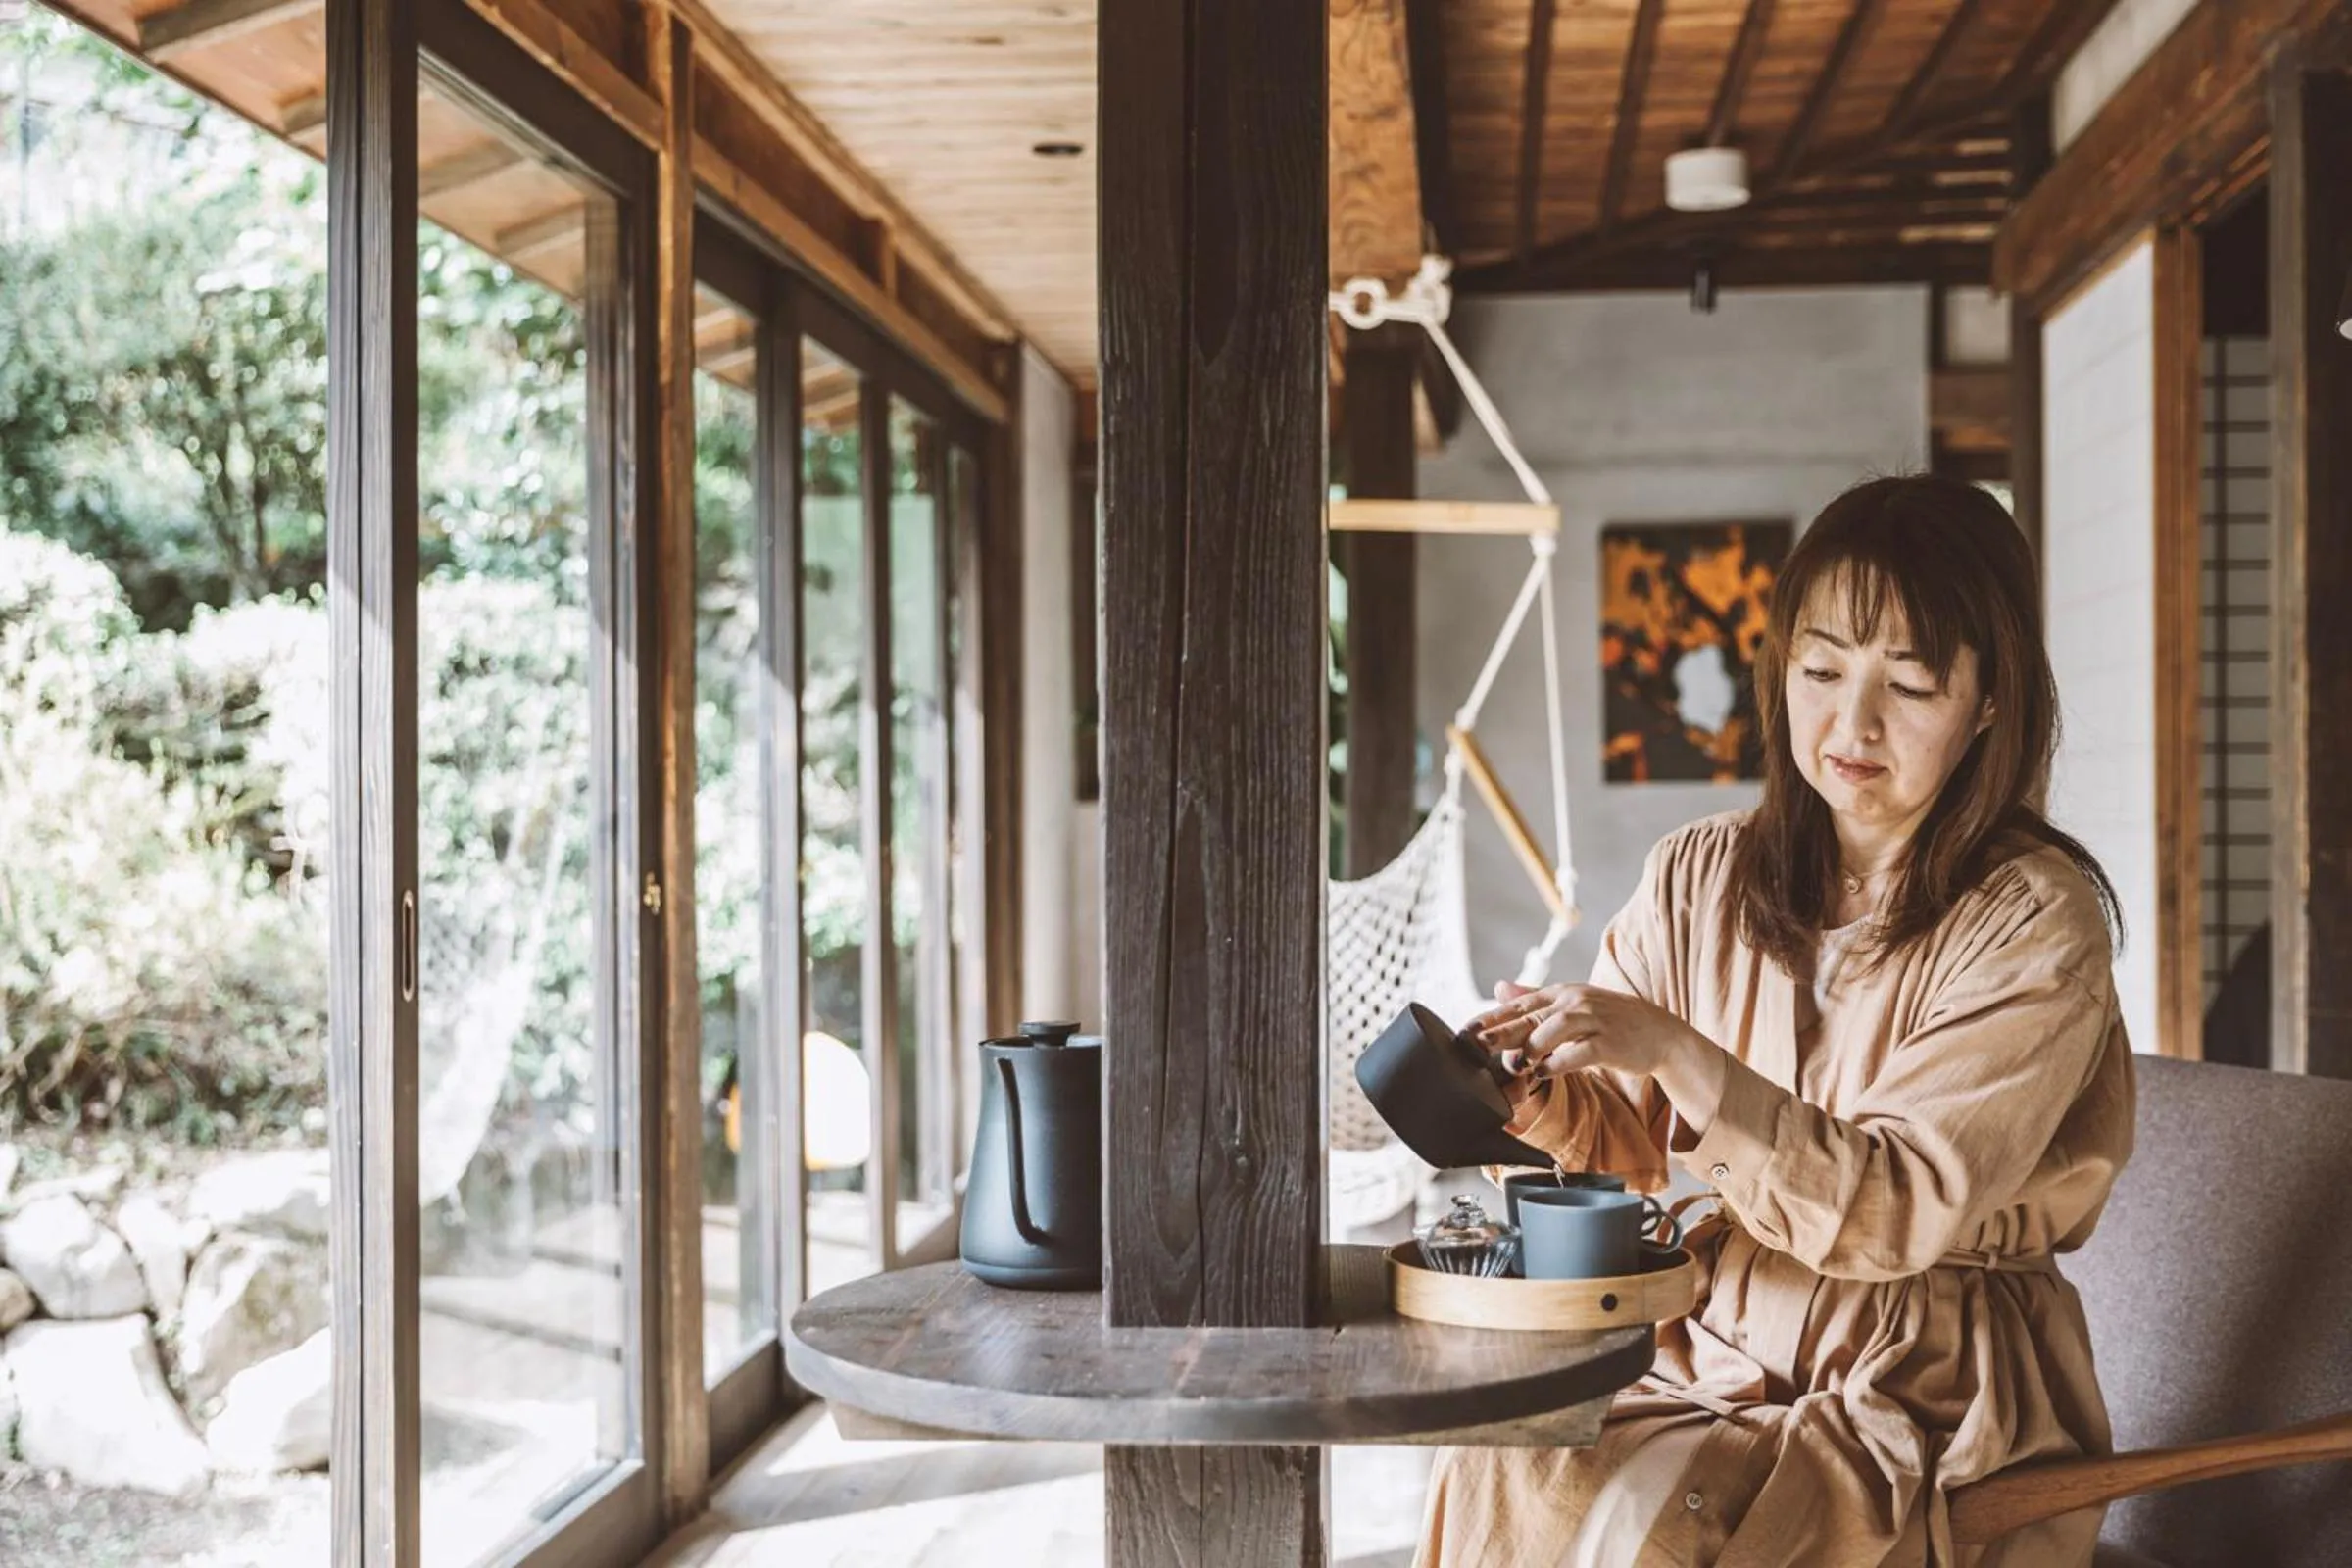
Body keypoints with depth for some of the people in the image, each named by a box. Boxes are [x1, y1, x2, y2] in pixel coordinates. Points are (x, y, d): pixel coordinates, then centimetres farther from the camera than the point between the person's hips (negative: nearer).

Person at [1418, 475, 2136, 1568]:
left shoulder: (2035, 921, -9)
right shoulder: (1698, 877, 4)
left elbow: (1900, 1209, -18)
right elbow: (1635, 1148, 9)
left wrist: (1677, 1055, -28)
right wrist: (1546, 1097, -14)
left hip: (1927, 1393, -4)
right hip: (1709, 1348, 4)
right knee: (1493, 1470, -24)